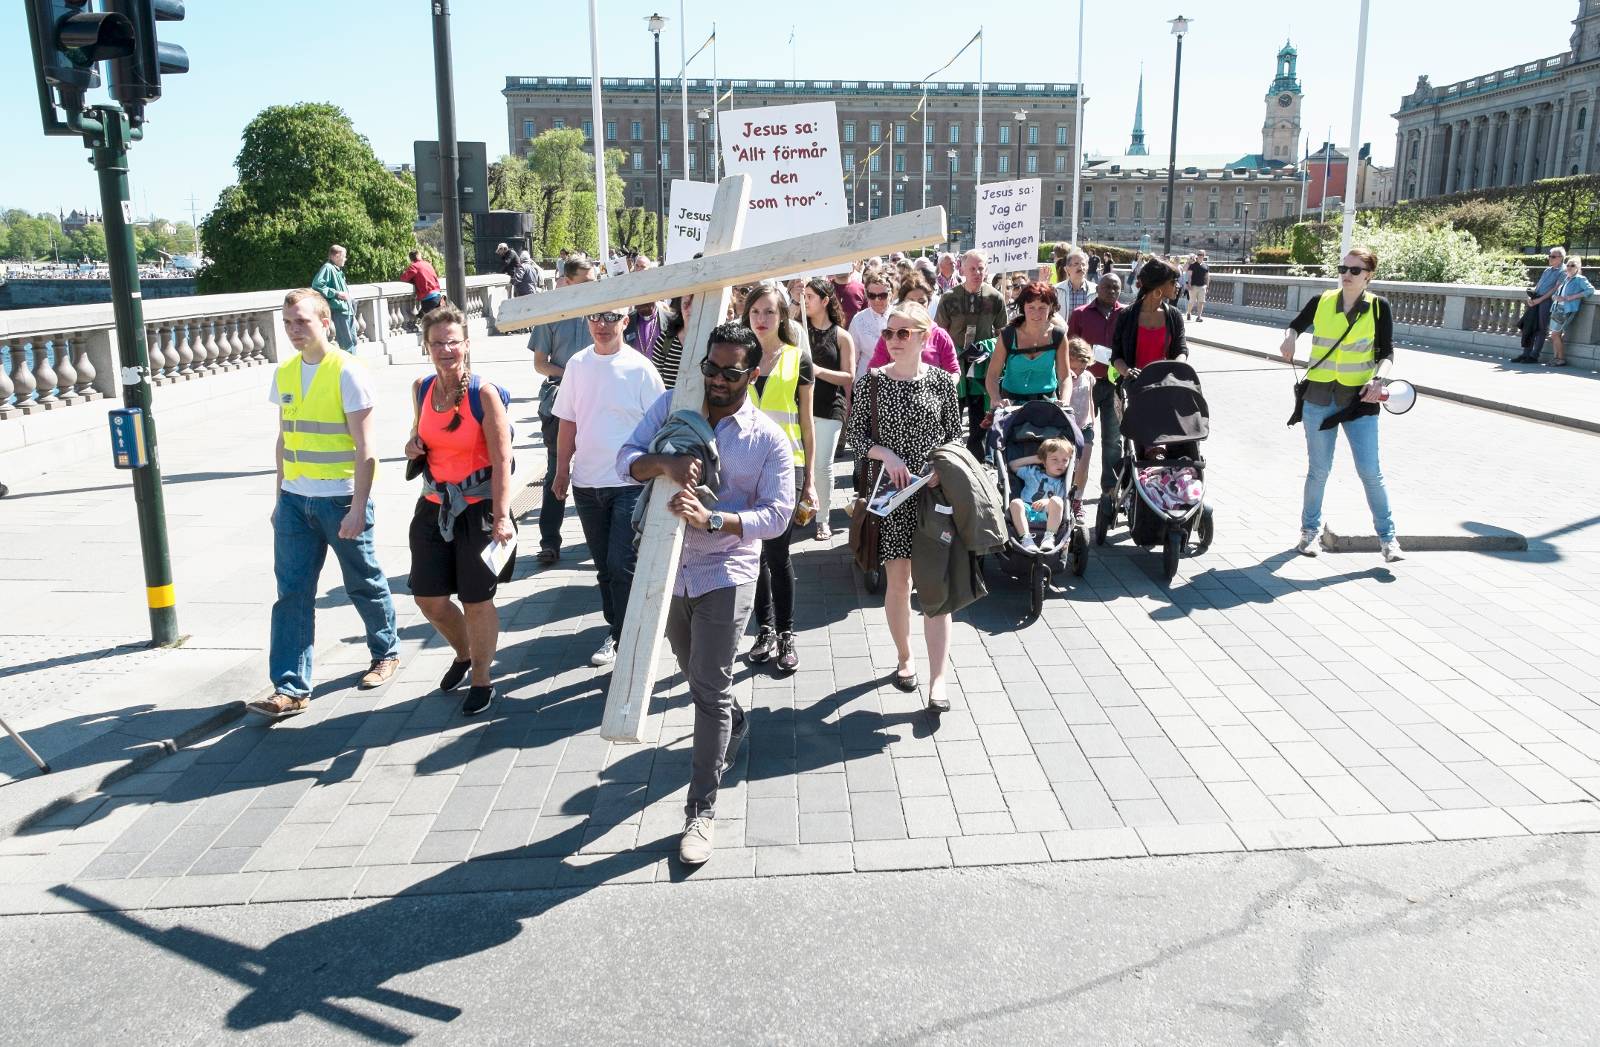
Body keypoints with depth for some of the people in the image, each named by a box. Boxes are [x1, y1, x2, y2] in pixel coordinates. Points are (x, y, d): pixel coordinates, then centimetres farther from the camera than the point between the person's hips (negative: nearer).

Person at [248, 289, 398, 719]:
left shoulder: (348, 371, -11)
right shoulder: (284, 373, 8)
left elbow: (365, 448, -13)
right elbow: (284, 439, 17)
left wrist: (358, 507, -18)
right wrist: (280, 496, 17)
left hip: (341, 498, -5)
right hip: (295, 499, 5)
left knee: (364, 583, 10)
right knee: (292, 592, 1)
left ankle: (386, 651, 34)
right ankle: (291, 688, 5)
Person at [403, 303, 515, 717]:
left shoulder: (484, 394, -15)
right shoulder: (421, 389, 2)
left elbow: (501, 461, -18)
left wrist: (501, 517, -24)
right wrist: (413, 444, -2)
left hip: (479, 507, -6)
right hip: (434, 507, 6)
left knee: (477, 601, 4)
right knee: (428, 598, 11)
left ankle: (481, 680, 26)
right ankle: (464, 654, 41)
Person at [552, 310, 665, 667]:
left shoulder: (640, 369, -7)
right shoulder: (577, 365, 5)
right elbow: (567, 423, 11)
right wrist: (561, 471, 10)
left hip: (630, 483, -4)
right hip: (586, 482, 4)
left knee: (622, 566, -7)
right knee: (604, 566, 14)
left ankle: (625, 642, 5)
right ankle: (616, 628, 29)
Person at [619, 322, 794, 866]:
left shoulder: (769, 438, -9)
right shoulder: (672, 406, -2)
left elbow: (777, 513, -13)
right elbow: (627, 458, -6)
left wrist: (713, 520, -28)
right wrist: (664, 462, -29)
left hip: (725, 573, -4)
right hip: (669, 567, 4)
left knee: (710, 689, -4)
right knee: (695, 674, 23)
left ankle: (701, 810, 5)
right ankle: (733, 725, 54)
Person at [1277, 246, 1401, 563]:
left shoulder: (1378, 307, -1)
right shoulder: (1321, 302, 2)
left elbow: (1387, 352, 0)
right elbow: (1297, 324, 20)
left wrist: (1378, 378, -19)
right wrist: (1290, 337, -3)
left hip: (1359, 398, -1)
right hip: (1319, 398, 1)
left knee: (1370, 471, -3)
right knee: (1318, 470, 6)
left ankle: (1387, 537, 10)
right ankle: (1309, 530, 23)